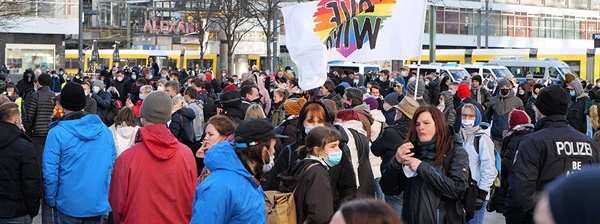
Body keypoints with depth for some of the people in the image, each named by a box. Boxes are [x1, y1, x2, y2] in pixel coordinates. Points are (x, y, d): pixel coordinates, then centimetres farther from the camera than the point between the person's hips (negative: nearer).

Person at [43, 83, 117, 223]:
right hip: (99, 205, 4)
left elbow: (50, 173, -14)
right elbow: (113, 167, 6)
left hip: (68, 206, -3)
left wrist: (51, 201, -1)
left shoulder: (57, 133, -12)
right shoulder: (105, 130, 1)